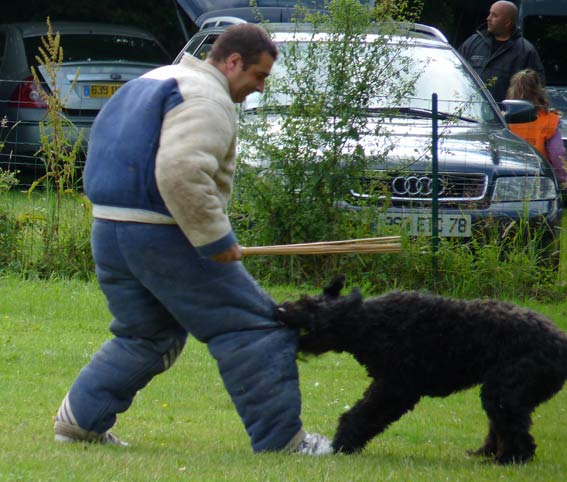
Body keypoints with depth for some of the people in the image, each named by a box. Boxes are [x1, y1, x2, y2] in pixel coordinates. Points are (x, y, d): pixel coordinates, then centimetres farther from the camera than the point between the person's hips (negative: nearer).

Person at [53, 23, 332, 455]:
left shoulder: (152, 83, 20)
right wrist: (215, 238, -19)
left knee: (143, 338, 23)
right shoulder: (209, 100, -12)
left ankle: (79, 419, 16)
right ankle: (280, 438, 0)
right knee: (251, 330, -1)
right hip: (163, 236, -9)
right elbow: (181, 174, -26)